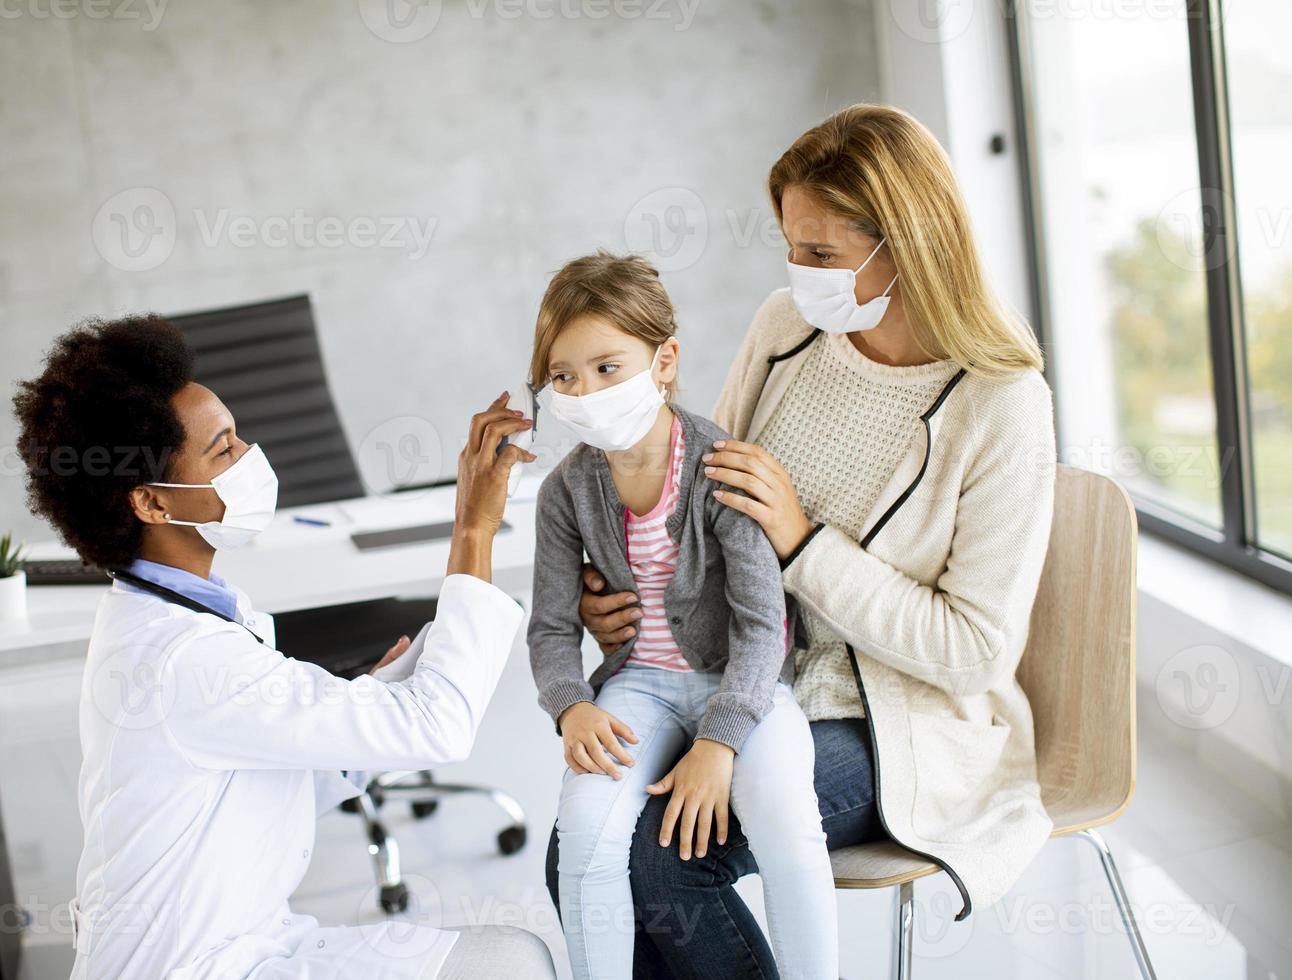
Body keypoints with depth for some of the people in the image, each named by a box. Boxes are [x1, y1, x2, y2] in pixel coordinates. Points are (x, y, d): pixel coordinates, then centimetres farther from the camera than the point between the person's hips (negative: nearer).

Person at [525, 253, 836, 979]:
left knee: (784, 821, -29)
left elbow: (762, 625, -16)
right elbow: (553, 628, 3)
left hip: (742, 678, -3)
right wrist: (573, 707, -18)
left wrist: (718, 740, -27)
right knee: (587, 823, -24)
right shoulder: (569, 490, -3)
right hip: (642, 681, 3)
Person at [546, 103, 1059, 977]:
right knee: (576, 852, -16)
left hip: (889, 731, -5)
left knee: (660, 849, -25)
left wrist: (804, 543, -22)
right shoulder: (787, 326, 0)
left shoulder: (1001, 405, -15)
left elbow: (977, 650, -17)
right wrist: (623, 588, -4)